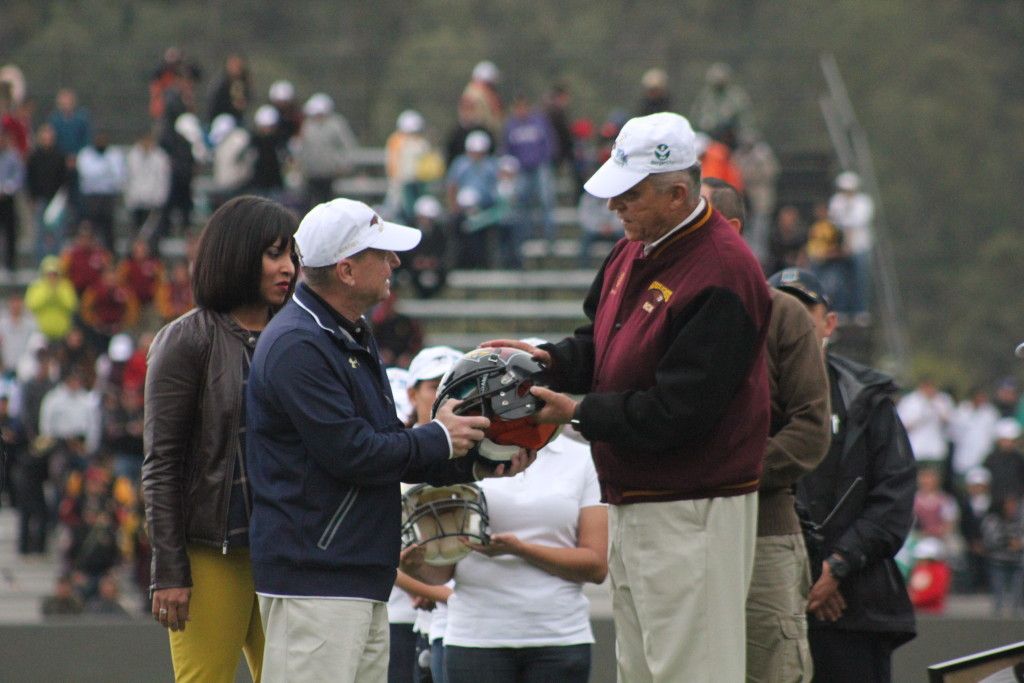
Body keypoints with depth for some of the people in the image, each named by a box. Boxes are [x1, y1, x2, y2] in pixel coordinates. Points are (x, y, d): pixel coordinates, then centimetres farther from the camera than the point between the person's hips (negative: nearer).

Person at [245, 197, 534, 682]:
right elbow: (351, 453, -19)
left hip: (362, 580, 11)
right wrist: (440, 439, -6)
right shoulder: (297, 346, -15)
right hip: (314, 577, -11)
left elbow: (387, 449, 22)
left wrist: (473, 463, 10)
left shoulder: (352, 338, 19)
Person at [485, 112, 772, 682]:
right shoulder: (636, 251, 10)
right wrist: (550, 359, 1)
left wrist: (580, 415, -15)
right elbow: (602, 344, 23)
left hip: (694, 514, -10)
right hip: (632, 504, 10)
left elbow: (675, 411, -23)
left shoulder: (722, 275, -20)